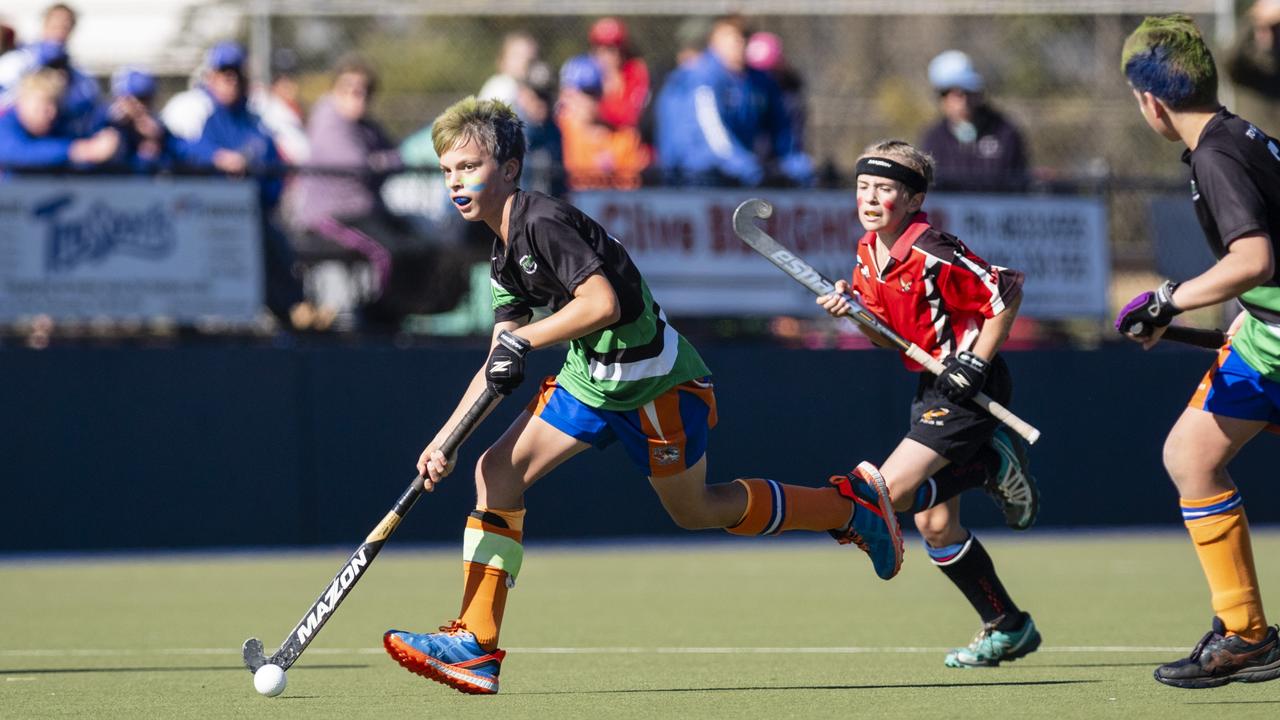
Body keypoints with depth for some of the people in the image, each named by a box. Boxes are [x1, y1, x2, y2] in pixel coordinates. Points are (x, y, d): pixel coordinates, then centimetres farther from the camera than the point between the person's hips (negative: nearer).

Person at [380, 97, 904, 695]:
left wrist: (521, 341, -27)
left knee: (692, 509, 7)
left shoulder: (544, 221, -22)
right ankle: (476, 646, -4)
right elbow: (499, 366, 9)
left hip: (655, 384, -9)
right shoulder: (506, 257, 8)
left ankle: (850, 505, 26)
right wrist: (444, 440, 2)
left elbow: (603, 303, -32)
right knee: (497, 471, -4)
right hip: (589, 380, 9)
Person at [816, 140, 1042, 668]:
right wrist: (854, 312, -4)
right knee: (934, 523, 9)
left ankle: (992, 466, 1)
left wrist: (976, 362, -18)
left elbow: (1006, 293, -17)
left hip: (969, 388, -9)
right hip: (932, 387, 9)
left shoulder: (931, 254, -21)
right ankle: (1008, 628, 20)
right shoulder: (868, 253, 6)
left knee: (893, 491, -19)